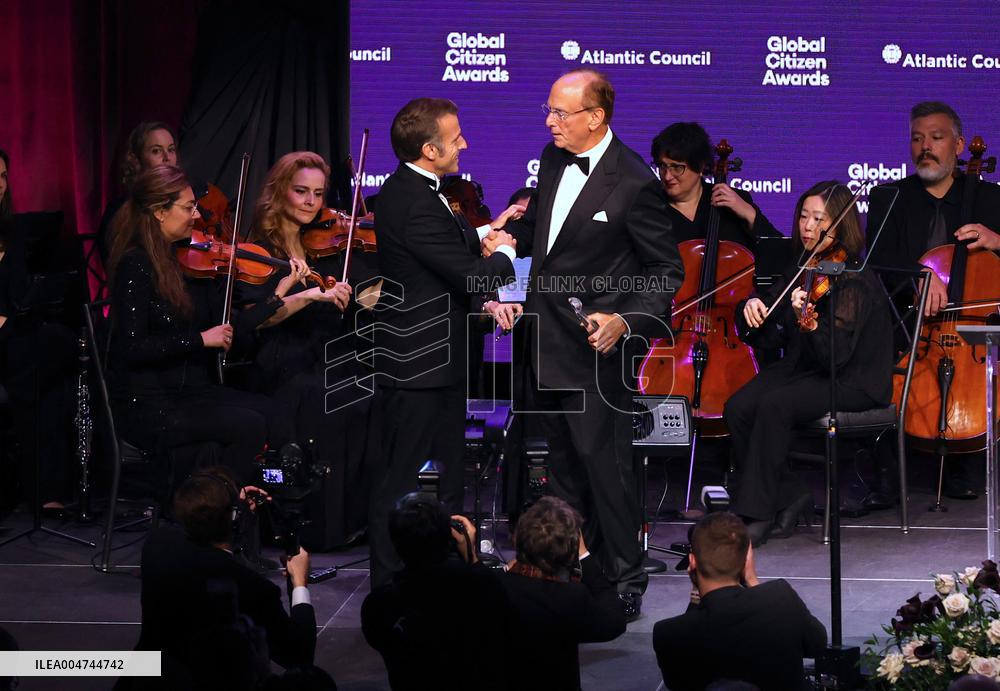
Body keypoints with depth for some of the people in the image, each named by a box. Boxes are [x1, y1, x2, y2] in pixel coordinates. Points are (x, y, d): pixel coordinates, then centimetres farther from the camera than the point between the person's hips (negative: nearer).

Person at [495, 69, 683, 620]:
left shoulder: (633, 182, -16)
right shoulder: (554, 158, 6)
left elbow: (668, 271, -11)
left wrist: (625, 320, -24)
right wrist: (509, 236, 2)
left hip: (594, 347, -8)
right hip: (546, 342, 8)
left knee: (604, 463, -3)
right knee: (562, 461, 16)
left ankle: (625, 583, 8)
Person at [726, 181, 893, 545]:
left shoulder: (855, 281, -16)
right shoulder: (801, 269, 6)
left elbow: (836, 355, -25)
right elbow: (767, 337, 9)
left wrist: (810, 324, -42)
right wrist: (751, 309, -11)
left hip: (852, 382, -7)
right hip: (801, 367, 7)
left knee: (775, 405, -31)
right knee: (737, 408, -18)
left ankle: (756, 514, -21)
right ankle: (791, 497, -3)